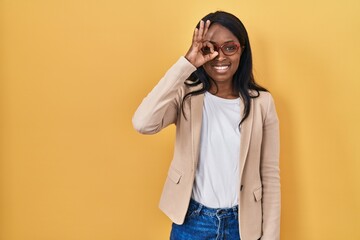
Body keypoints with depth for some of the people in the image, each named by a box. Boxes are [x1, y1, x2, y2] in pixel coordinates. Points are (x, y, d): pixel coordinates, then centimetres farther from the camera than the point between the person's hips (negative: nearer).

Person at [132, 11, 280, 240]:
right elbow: (143, 124, -29)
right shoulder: (186, 95, -9)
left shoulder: (262, 102, -7)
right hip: (191, 221, 0)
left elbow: (270, 175, -4)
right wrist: (186, 63, -26)